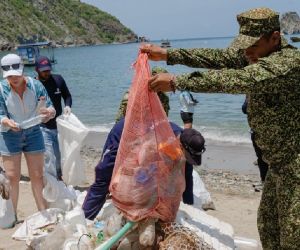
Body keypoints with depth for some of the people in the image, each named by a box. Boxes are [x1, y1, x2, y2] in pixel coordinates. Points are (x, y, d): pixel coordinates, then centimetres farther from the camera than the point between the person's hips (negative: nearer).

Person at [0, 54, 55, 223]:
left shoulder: (35, 85, -10)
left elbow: (51, 108, -9)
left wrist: (49, 112, -33)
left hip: (33, 133, 1)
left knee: (37, 176, 6)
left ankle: (44, 213, 14)